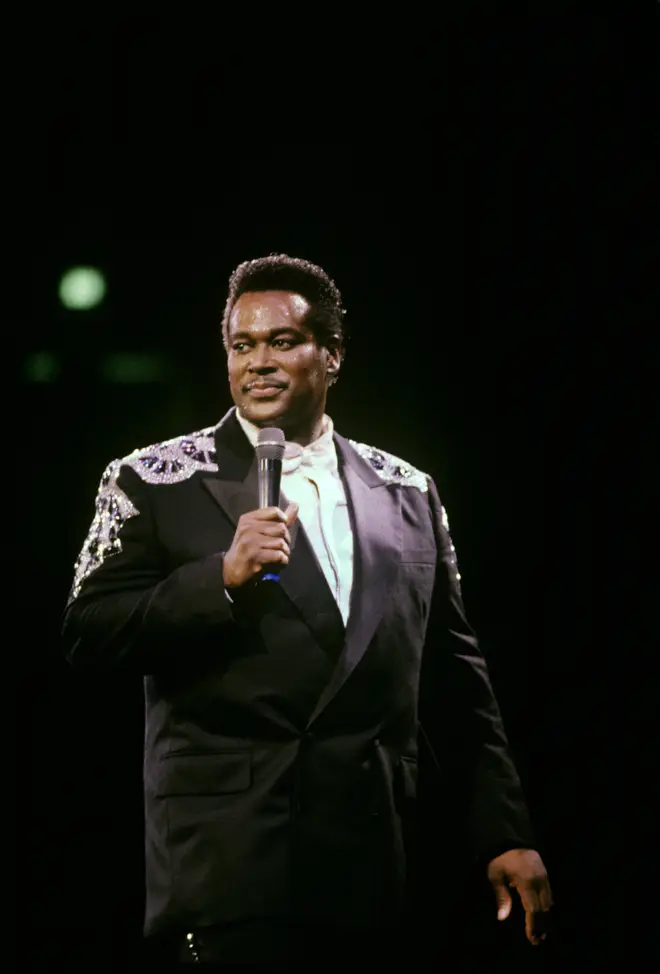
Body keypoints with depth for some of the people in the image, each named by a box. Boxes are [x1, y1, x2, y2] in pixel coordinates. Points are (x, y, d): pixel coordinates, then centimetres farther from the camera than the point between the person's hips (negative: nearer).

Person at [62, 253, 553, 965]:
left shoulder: (408, 494, 15)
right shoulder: (154, 484, 5)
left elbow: (457, 673, 17)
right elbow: (88, 638, -4)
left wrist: (507, 833, 13)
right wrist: (222, 578, -17)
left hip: (378, 871, 3)